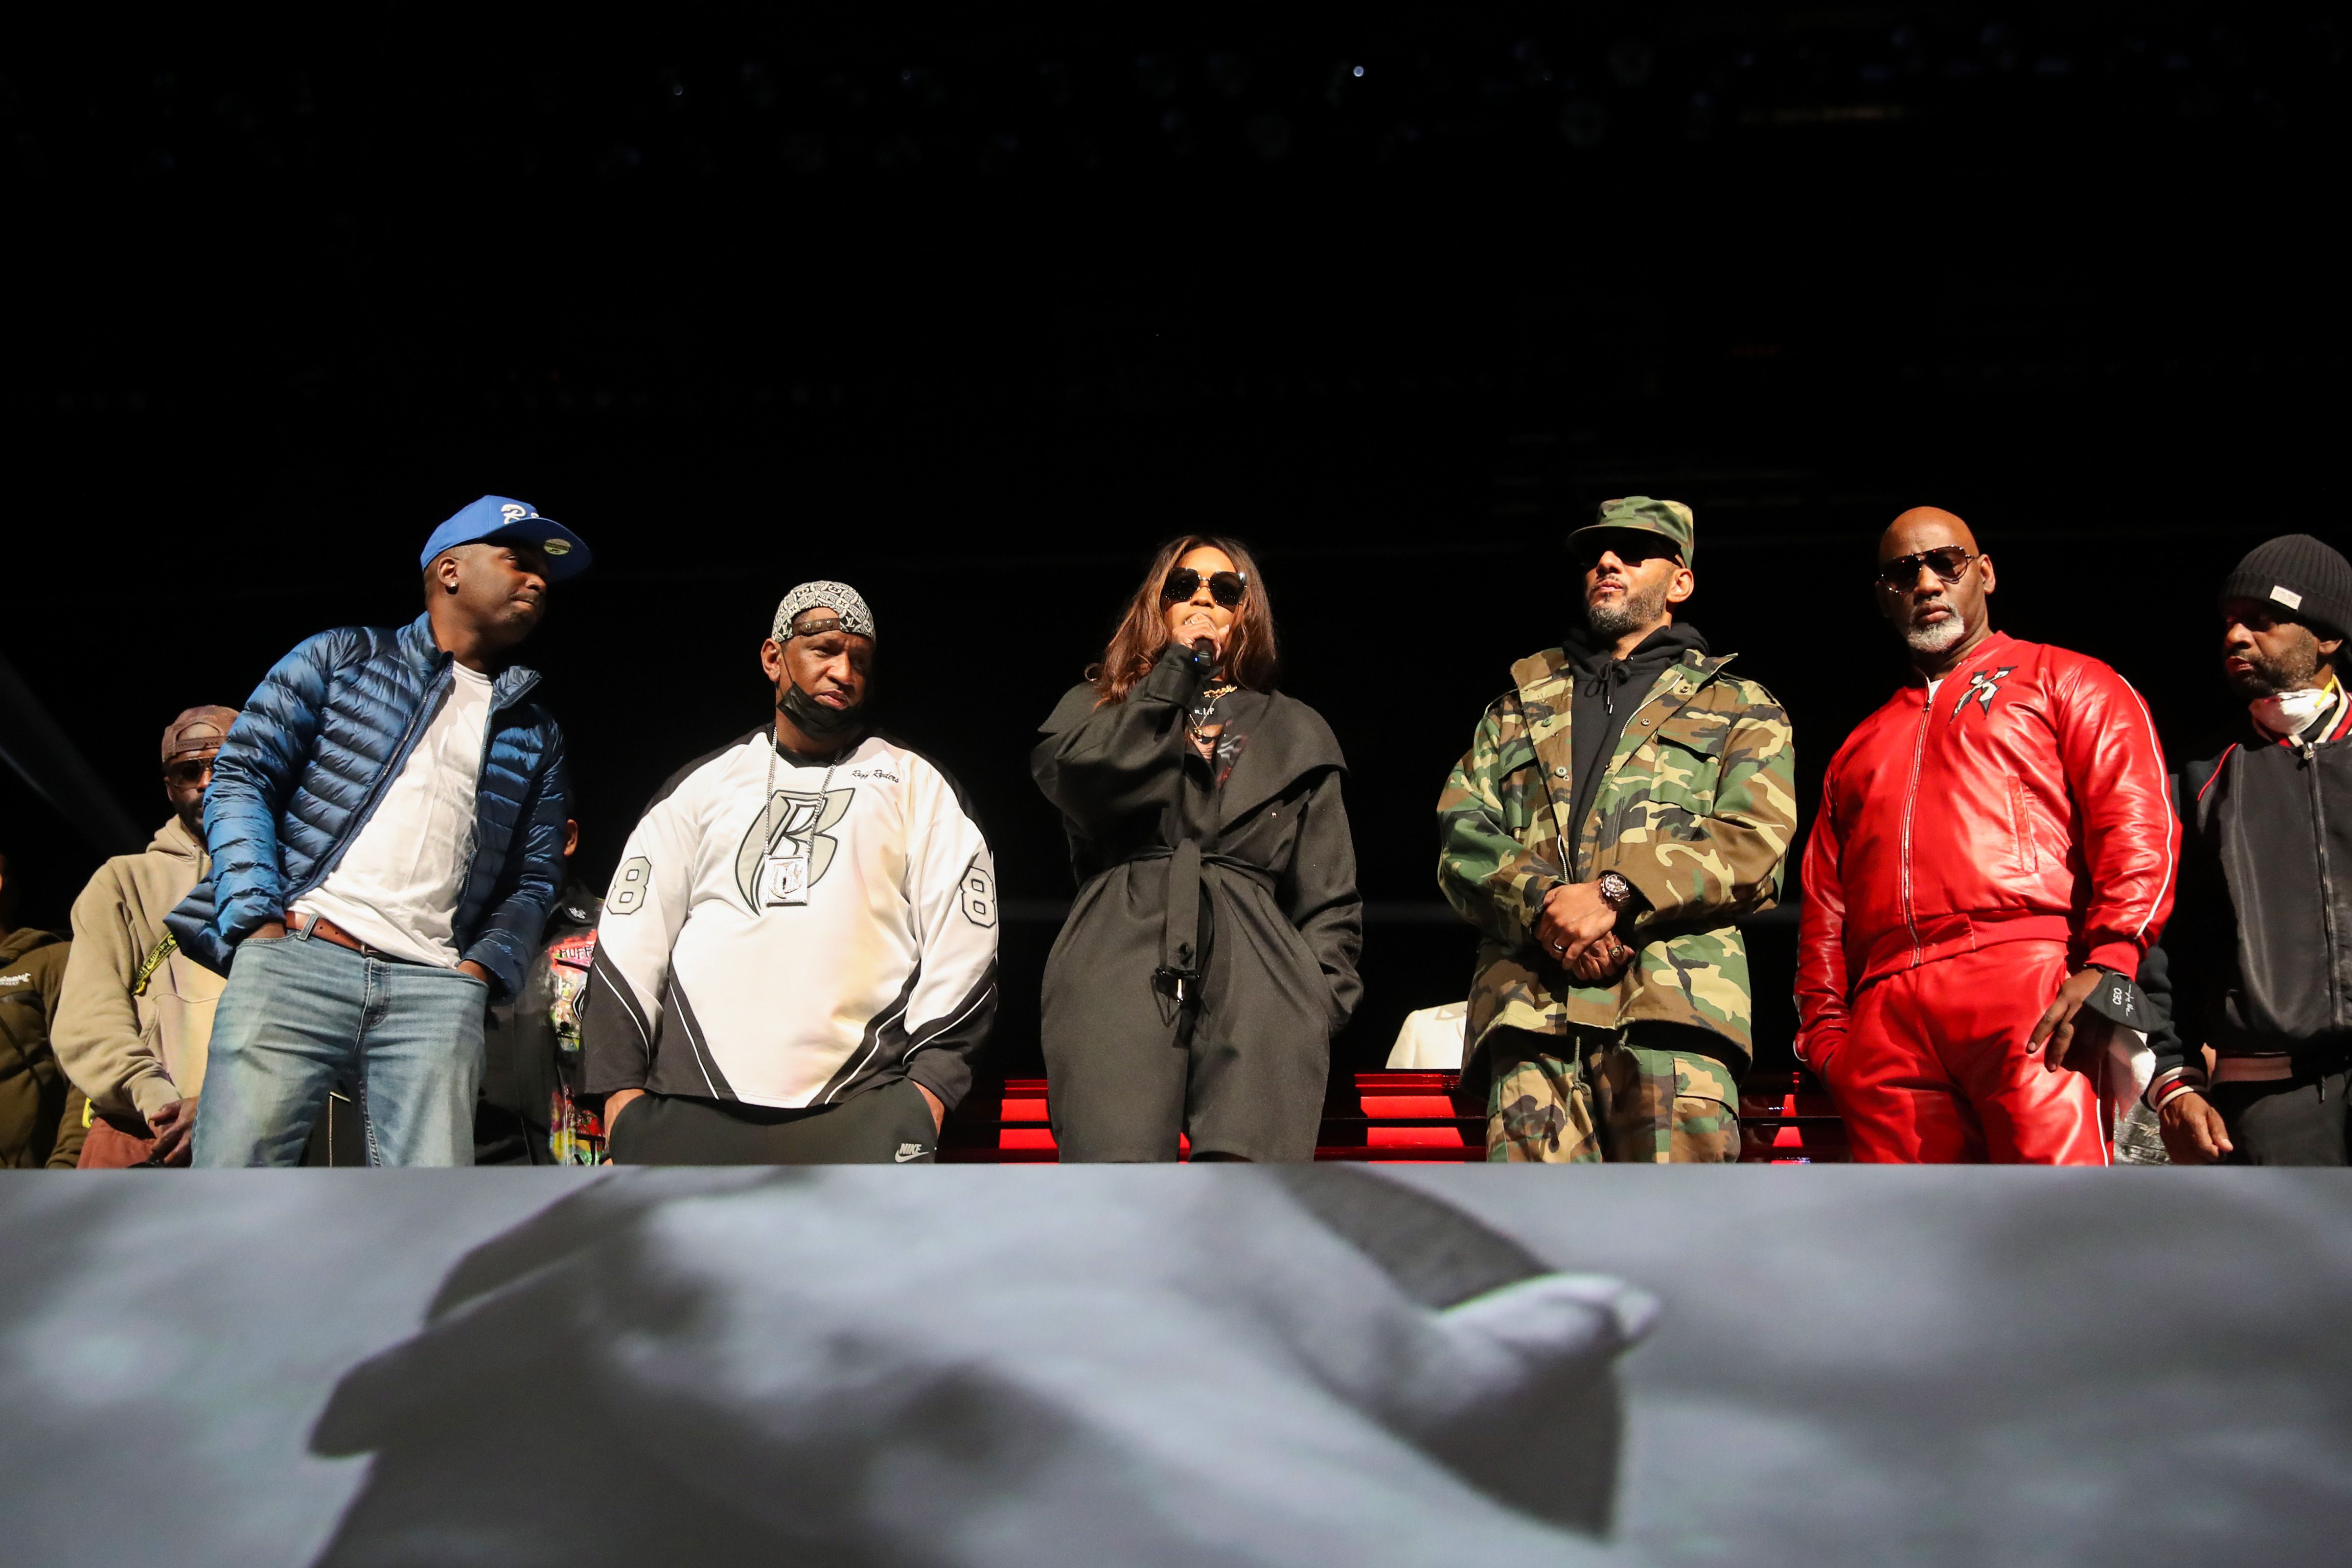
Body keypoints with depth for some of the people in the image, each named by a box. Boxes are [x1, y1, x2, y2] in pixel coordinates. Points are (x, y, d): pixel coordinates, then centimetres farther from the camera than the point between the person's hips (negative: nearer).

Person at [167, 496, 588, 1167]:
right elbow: (240, 778, 8)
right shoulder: (345, 657, 16)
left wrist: (484, 967, 1)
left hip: (435, 987, 3)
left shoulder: (536, 735, 25)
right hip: (297, 956, -2)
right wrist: (258, 922, -6)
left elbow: (535, 878, 21)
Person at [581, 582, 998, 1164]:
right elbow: (631, 936, 14)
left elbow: (962, 939, 6)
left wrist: (931, 1077, -5)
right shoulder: (704, 784, 19)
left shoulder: (917, 784, 15)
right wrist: (620, 1082, 2)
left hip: (861, 1112, -2)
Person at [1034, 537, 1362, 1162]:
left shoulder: (1294, 731, 26)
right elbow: (1083, 783, -1)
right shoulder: (1099, 706, 25)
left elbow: (1329, 899, 21)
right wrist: (1177, 669, 5)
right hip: (1119, 973, -1)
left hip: (1256, 991, 1)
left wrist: (1320, 994, 4)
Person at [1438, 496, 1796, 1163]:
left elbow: (1755, 845, 4)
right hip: (1529, 1003, 2)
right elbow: (1462, 835, 14)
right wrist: (1543, 903, -7)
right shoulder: (1520, 704, 30)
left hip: (1672, 1002, -2)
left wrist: (1615, 895, -10)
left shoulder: (1739, 708, 22)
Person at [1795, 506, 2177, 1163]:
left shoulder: (2065, 682, 18)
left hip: (2031, 988, -4)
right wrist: (1824, 1024, 11)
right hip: (1886, 1021, 5)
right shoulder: (1860, 746, 33)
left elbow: (2137, 822, 2)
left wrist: (2108, 964, -13)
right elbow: (1823, 908, 26)